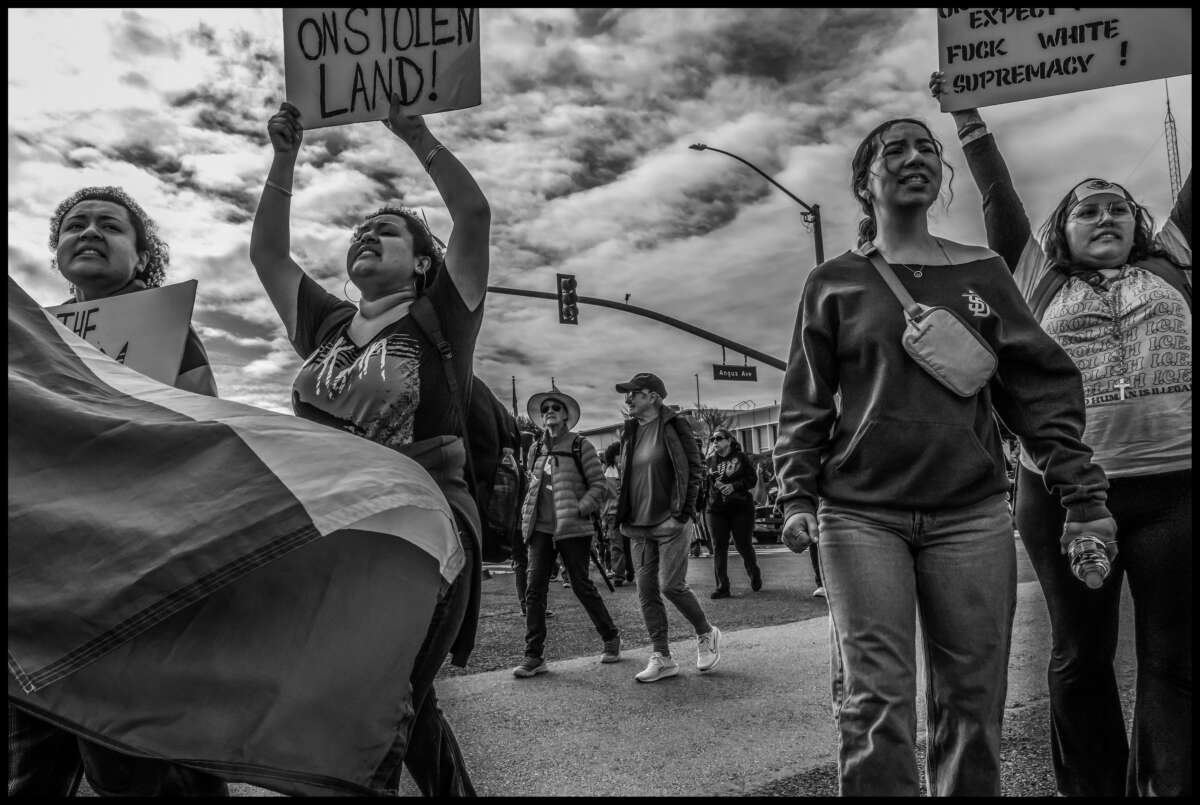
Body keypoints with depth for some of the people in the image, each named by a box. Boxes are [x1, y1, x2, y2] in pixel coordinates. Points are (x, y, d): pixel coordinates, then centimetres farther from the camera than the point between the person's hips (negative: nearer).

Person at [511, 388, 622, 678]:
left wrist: (579, 509, -14)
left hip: (572, 527, -4)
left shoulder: (580, 446, 0)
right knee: (535, 588, -4)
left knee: (581, 585, 2)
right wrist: (527, 515, 11)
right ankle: (534, 656, 0)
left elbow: (598, 484, -2)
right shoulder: (537, 450, 13)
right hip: (540, 527, 4)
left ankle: (611, 637, 24)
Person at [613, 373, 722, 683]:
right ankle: (662, 658, 12)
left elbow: (694, 470, -7)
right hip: (638, 527, 6)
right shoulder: (630, 432, 14)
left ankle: (706, 633, 16)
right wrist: (624, 516, 10)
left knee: (671, 585, -9)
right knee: (646, 593, 4)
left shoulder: (673, 426, -5)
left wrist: (681, 514, -13)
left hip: (668, 522, -6)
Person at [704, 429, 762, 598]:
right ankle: (722, 587, 1)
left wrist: (734, 486, -17)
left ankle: (754, 573, 31)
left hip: (741, 508, -3)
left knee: (744, 545, 2)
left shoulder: (741, 457, 2)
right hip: (716, 509, 3)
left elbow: (753, 478, -4)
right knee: (719, 548, -2)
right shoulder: (710, 460, 10)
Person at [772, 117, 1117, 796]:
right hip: (860, 513, -1)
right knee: (879, 702, -5)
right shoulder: (834, 282, 8)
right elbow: (806, 401, 7)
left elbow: (1043, 386, 8)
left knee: (973, 701, 4)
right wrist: (797, 496, -3)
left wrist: (1083, 494, 1)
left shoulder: (982, 271, 11)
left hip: (972, 513, 2)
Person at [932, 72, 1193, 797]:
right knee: (1082, 656, 7)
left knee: (1174, 658, 0)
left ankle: (1167, 785, 5)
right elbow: (1001, 200, 14)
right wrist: (969, 117, 13)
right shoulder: (1041, 279, 14)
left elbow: (1187, 191, 17)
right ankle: (1093, 787, 18)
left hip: (1173, 487, 1)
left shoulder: (1170, 265, 17)